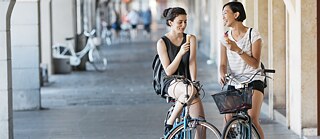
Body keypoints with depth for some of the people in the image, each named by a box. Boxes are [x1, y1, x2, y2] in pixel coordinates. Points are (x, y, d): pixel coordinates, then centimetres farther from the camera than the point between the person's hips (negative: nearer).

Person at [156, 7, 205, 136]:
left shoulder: (191, 39, 6)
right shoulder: (162, 42, -5)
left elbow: (192, 63, -2)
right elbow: (168, 71, -10)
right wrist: (181, 53, -22)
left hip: (187, 82, 4)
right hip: (170, 83, -4)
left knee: (200, 122, -14)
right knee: (190, 91, -39)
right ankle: (169, 123, -21)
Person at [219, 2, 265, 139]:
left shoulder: (253, 35, -6)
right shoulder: (225, 37, 7)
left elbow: (255, 64, -12)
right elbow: (223, 64, 6)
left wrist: (238, 50, -24)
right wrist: (222, 74, -17)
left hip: (253, 82, -4)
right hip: (233, 83, 4)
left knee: (252, 119, -22)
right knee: (229, 121, -11)